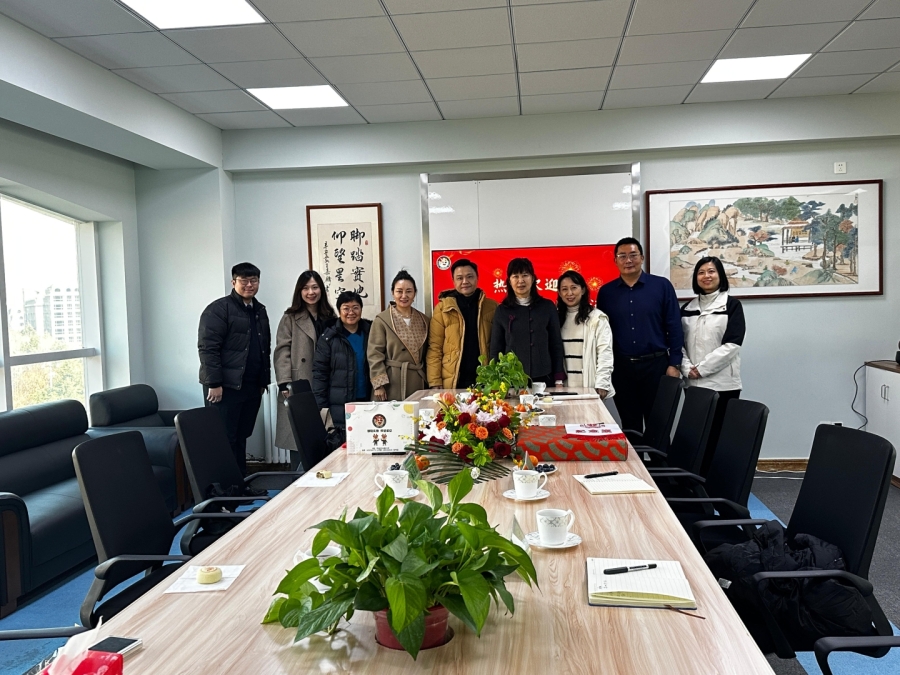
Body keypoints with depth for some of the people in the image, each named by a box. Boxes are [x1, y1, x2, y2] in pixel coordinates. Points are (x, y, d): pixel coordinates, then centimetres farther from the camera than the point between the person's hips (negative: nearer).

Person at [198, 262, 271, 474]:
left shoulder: (260, 311, 16)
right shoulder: (219, 309, -8)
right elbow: (207, 348, -14)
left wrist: (264, 380, 18)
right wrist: (214, 383, -19)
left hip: (252, 386, 7)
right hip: (225, 386, -7)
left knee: (241, 437, 12)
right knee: (224, 438, -2)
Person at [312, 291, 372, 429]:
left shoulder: (370, 333, 6)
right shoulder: (329, 337, -2)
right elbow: (320, 372, -3)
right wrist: (321, 406, -8)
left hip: (367, 401, 3)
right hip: (340, 404, -2)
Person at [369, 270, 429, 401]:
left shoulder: (423, 320, 12)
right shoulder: (382, 320, -3)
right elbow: (375, 354, -7)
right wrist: (379, 384, -14)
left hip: (418, 383, 4)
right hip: (392, 384, -4)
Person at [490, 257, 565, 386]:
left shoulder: (547, 307, 5)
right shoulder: (502, 310, 4)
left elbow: (556, 344, 7)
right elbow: (495, 349, 7)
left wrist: (559, 380, 3)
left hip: (543, 378, 1)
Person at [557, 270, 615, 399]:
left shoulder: (597, 318, -2)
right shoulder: (558, 317, 10)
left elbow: (605, 354, -7)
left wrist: (601, 385, -14)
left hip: (591, 388, -3)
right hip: (566, 388, 3)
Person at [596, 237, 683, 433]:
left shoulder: (662, 286, -2)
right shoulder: (606, 292, 4)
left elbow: (674, 327, -2)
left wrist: (674, 363, -7)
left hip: (656, 364, -2)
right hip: (621, 367, 2)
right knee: (630, 426, 11)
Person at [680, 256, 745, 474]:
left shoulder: (732, 305, 0)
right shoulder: (687, 308, 12)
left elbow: (731, 345, -10)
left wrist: (701, 368, -13)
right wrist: (688, 369, -9)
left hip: (723, 384, -4)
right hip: (694, 384, 4)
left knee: (719, 435, -1)